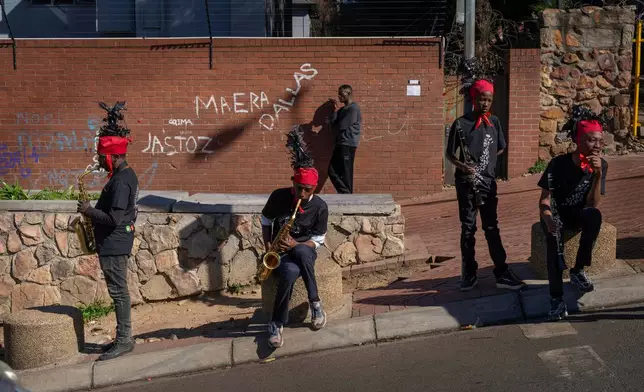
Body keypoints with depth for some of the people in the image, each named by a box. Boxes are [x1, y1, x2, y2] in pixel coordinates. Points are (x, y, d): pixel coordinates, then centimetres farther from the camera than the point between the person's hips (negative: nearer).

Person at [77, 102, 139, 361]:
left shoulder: (121, 181, -20)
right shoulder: (126, 174, 11)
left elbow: (114, 218, -25)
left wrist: (89, 211, -13)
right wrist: (94, 211, 9)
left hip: (114, 245, -10)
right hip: (116, 242, 10)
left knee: (118, 292, -4)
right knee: (118, 291, 14)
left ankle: (124, 341, 2)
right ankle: (123, 338, 21)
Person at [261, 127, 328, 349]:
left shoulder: (320, 207, -9)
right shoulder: (278, 197, -8)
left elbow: (318, 240, -5)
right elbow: (266, 220, 8)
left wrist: (296, 245, -22)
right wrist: (268, 246, -6)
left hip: (304, 250, 0)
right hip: (279, 252, 0)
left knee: (301, 252, -40)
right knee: (291, 271, -37)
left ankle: (314, 302, -26)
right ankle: (277, 324, -25)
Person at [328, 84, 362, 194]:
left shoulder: (353, 109, -12)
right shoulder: (343, 109, 17)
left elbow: (341, 126, -16)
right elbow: (334, 124, 9)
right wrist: (335, 110, -2)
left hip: (348, 145, -9)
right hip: (340, 144, 9)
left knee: (345, 173, -5)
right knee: (332, 170, 8)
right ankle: (345, 193, 13)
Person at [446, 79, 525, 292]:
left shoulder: (494, 122, 3)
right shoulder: (461, 123, -8)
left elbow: (500, 148, 18)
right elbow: (449, 154, -2)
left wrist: (485, 160, 6)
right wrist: (462, 165, -20)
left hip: (488, 181, 2)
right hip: (466, 183, -2)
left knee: (492, 228, 5)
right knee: (468, 228, 6)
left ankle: (502, 274, 8)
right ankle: (469, 274, 15)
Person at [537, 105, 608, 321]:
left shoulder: (601, 165, -9)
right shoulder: (559, 164, -17)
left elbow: (592, 204, -16)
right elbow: (544, 199, -16)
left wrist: (598, 174, -29)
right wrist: (548, 218, -38)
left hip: (578, 215, 2)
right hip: (556, 214, -2)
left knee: (594, 215, -34)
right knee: (554, 237, -37)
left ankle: (578, 270, -17)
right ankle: (556, 298, -37)